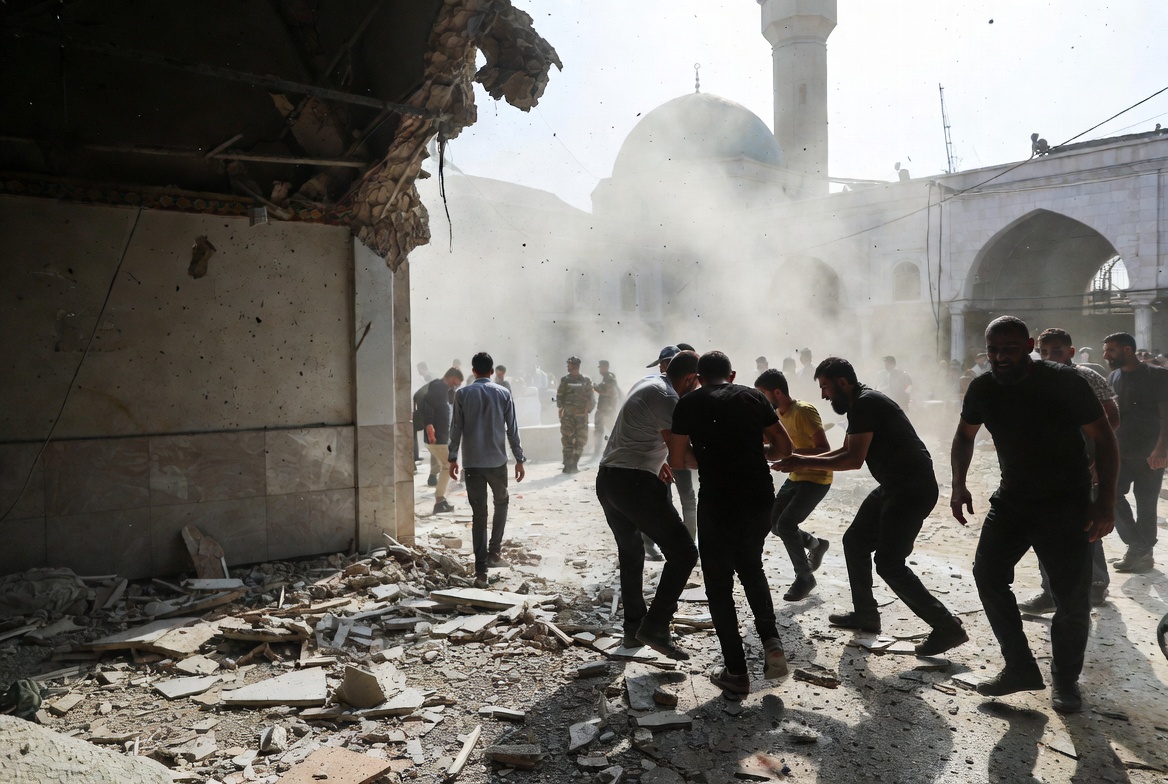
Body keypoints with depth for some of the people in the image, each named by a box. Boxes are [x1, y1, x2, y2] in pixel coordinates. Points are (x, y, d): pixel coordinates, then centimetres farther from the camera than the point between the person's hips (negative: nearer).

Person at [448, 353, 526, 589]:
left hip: (471, 462, 0)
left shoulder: (462, 394, 0)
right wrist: (519, 459, 7)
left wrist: (452, 458, 7)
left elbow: (456, 428, -1)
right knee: (501, 502, 24)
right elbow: (512, 429, 1)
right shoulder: (504, 393, 1)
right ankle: (494, 551, 17)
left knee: (478, 514, 3)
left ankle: (481, 571, 2)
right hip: (497, 461, 0)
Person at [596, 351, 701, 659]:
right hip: (635, 483, -10)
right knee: (683, 552, -5)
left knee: (630, 553, 23)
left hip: (607, 478, 10)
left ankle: (633, 628, 29)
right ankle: (655, 626, -5)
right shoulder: (668, 400, -15)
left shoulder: (648, 381, 13)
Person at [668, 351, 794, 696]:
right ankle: (771, 642, 11)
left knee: (719, 584, 12)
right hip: (761, 499, 3)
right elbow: (784, 448, 8)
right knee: (751, 568, 27)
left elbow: (677, 460, 1)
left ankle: (736, 672, 13)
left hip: (718, 502, -3)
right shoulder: (753, 396, 9)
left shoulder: (689, 404, 2)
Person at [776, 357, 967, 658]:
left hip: (912, 489, -11)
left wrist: (805, 462, -18)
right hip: (895, 487, 11)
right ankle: (865, 613, 26)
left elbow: (854, 459, -24)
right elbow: (845, 451, 18)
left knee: (889, 563, -10)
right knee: (855, 542, 15)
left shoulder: (865, 404, -19)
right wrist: (803, 460, 8)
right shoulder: (861, 403, 13)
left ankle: (947, 627, -2)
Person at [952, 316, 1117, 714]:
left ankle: (1065, 679, 16)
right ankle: (1020, 667, 12)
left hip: (1065, 503, -4)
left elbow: (1103, 437, -12)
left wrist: (1106, 499, -19)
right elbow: (965, 434, 12)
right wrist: (959, 486, 5)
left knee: (1072, 595, -6)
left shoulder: (1063, 381, -17)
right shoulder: (983, 389, -5)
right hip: (1011, 498, 5)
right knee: (988, 573, -2)